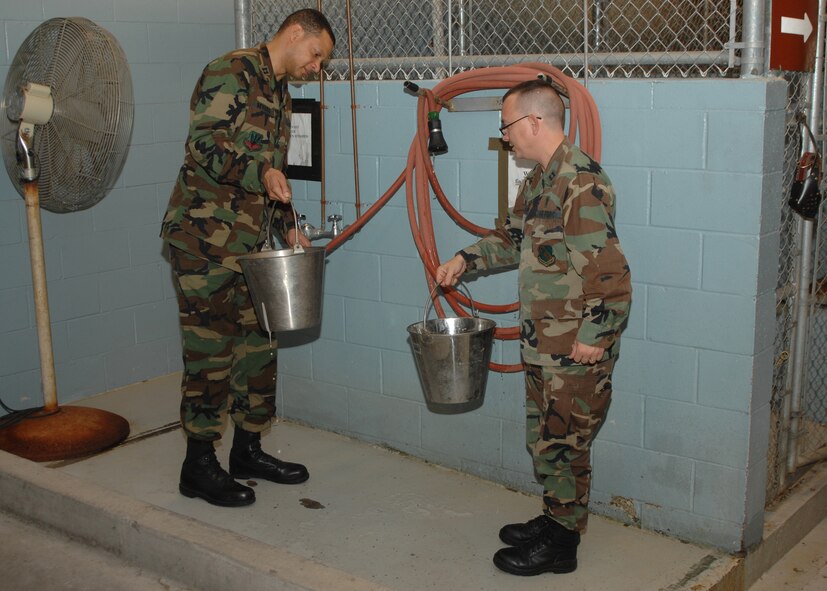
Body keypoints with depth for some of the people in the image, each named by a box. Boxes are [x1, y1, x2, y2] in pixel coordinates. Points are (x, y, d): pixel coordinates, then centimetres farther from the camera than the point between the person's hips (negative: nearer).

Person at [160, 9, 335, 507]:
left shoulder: (280, 93, 19)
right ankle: (199, 466, 8)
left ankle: (248, 450, 25)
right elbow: (204, 147, -21)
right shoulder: (232, 72, -10)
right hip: (205, 238, -9)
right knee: (211, 350, -3)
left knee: (258, 342, 12)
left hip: (249, 242, 9)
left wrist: (288, 226, 16)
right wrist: (262, 173, -34)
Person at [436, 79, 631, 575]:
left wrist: (593, 338, -21)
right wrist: (466, 260, 12)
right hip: (543, 343, 10)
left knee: (563, 442, 3)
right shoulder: (540, 179, 10)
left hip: (577, 349, -10)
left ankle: (561, 544, 18)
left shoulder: (581, 183, -22)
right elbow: (513, 237, 25)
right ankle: (555, 520, 36)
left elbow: (611, 273, -26)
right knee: (544, 437, 20)